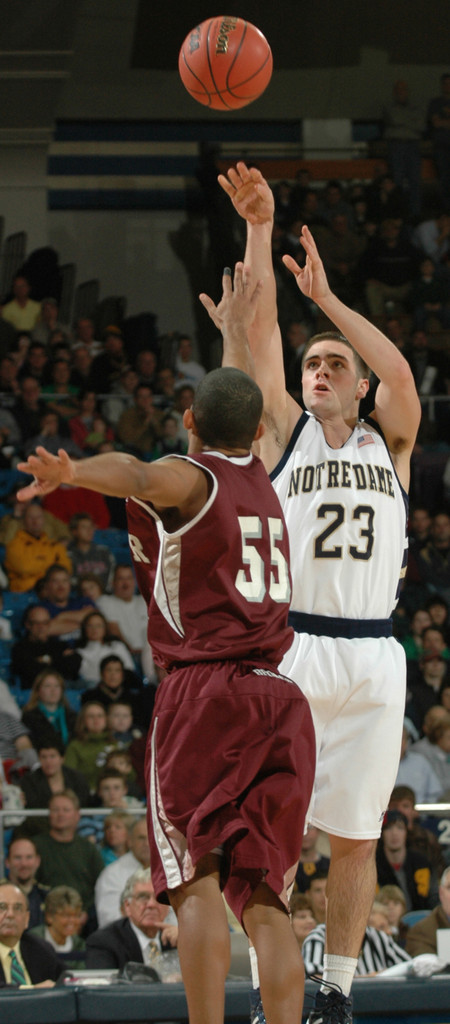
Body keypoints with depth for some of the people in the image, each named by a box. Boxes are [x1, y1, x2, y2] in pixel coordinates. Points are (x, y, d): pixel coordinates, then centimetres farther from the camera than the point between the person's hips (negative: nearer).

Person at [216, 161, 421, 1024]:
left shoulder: (389, 442, 12)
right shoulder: (284, 433, 9)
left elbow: (400, 372, -8)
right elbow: (258, 330, -1)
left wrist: (325, 296, -7)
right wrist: (258, 230, -9)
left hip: (371, 660, 1)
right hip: (289, 651, -1)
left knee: (355, 836, 5)